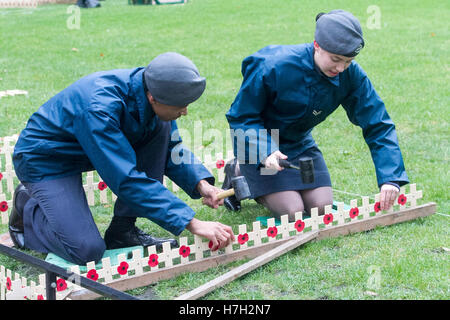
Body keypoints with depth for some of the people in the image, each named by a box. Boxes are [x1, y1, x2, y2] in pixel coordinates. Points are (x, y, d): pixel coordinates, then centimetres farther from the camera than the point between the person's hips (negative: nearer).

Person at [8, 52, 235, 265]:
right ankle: (27, 206, 8)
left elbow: (172, 148, 1)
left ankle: (123, 229, -5)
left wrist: (200, 183, -17)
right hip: (44, 160, -7)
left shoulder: (151, 92, -15)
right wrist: (192, 223, -39)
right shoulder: (98, 108, -37)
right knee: (87, 250, -22)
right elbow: (126, 179, -39)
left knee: (161, 127, -13)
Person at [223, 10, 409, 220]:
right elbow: (242, 117, -20)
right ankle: (238, 174, 10)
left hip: (299, 142, 5)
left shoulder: (350, 75, -18)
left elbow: (377, 125, -14)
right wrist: (266, 151, -36)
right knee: (292, 212, -15)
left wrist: (390, 178, -25)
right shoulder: (274, 67, -30)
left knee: (322, 207, -6)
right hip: (259, 140, -5)